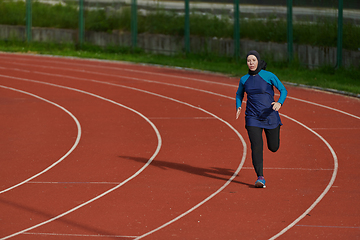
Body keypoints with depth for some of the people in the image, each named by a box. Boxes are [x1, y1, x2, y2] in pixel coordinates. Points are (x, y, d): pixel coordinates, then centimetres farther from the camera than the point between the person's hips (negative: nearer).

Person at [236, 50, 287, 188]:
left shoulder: (269, 76, -7)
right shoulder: (244, 79, 3)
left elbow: (283, 90, -4)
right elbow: (239, 94, 20)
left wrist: (279, 103, -24)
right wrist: (238, 107, -1)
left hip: (270, 115, -1)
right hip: (253, 117, 1)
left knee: (273, 147, 12)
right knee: (256, 147, -16)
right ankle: (260, 178, -14)